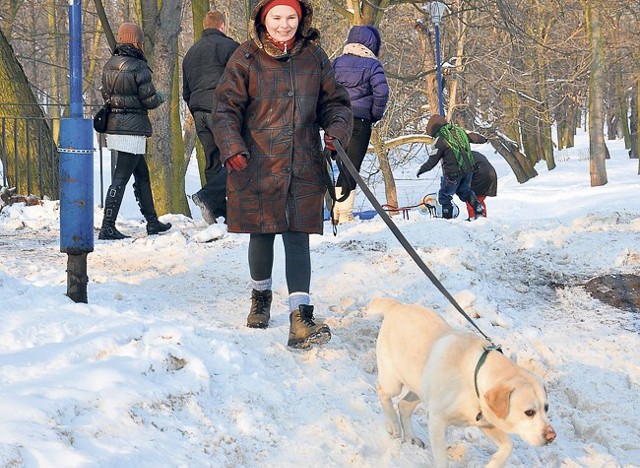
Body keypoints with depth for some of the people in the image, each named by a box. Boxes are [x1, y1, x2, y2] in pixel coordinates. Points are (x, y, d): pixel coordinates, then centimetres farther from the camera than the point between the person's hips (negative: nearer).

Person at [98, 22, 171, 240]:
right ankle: (107, 227, -8)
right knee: (121, 177, -7)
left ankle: (152, 221, 26)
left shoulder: (109, 65, 7)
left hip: (114, 125, 8)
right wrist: (160, 97, 8)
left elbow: (106, 95, 16)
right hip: (133, 128, -8)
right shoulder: (139, 67, -15)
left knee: (142, 174, 18)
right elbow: (150, 100, -13)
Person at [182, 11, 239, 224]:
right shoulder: (229, 46, -1)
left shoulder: (191, 52, 22)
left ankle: (219, 213, 8)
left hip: (199, 114, 7)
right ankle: (207, 196, -24)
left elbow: (186, 92, 24)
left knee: (213, 163, 10)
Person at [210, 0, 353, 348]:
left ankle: (301, 320, -14)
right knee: (262, 236, 12)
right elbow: (225, 109, -4)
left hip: (303, 166, 1)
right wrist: (232, 148, -19)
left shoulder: (314, 57, 5)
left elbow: (334, 102, 13)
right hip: (256, 166, -1)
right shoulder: (246, 58, -2)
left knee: (297, 238, -7)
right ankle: (261, 297, 39)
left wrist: (337, 131, -7)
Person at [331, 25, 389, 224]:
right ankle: (345, 213, -2)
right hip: (360, 121, -4)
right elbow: (381, 92, -13)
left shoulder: (337, 62, 10)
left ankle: (336, 211, 13)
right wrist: (375, 115, 2)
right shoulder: (372, 65, -3)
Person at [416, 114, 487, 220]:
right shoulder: (459, 131, 6)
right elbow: (474, 137, 20)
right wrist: (483, 139, 42)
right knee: (464, 190, 27)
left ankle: (447, 218, 10)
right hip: (468, 169, 6)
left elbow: (432, 161, -10)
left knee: (444, 195, 10)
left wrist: (421, 170, 4)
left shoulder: (440, 140, -12)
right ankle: (478, 207, 10)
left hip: (454, 173, -6)